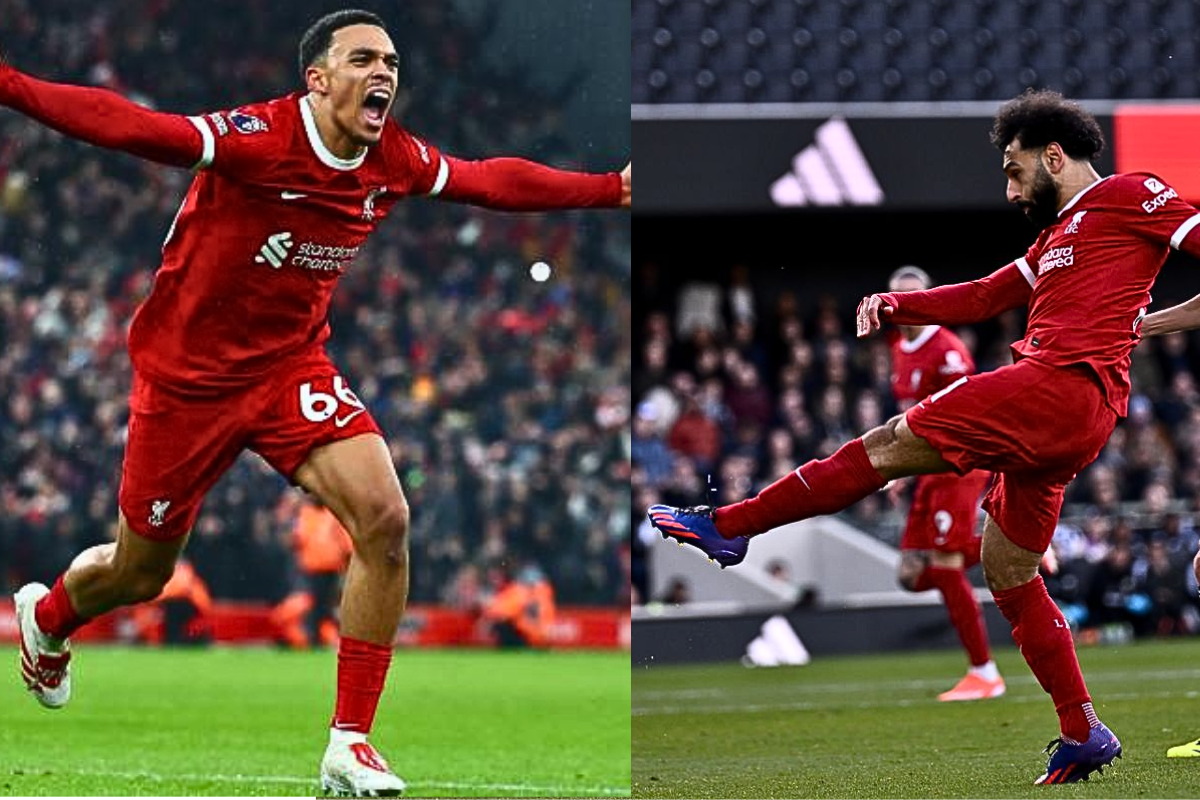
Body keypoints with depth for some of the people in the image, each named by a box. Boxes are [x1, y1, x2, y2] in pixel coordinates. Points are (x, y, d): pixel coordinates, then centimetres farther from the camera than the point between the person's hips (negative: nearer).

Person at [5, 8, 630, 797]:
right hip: (187, 376, -4)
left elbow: (492, 180, 11)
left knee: (383, 517, -19)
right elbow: (125, 125, -35)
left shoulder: (395, 161, -6)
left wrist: (611, 189, 13)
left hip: (290, 368, 4)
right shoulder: (255, 139, -25)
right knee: (138, 575, 11)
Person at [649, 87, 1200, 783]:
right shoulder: (1057, 237, 31)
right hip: (1072, 422, 10)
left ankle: (727, 526, -7)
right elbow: (984, 297, 29)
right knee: (1008, 572, 11)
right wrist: (895, 305, 16)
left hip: (1060, 385, -10)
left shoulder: (1126, 196, 4)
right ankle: (1084, 734, 10)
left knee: (890, 446, -9)